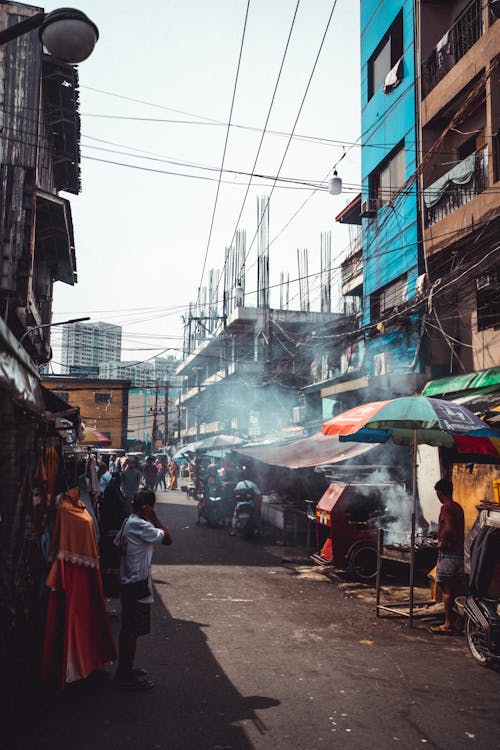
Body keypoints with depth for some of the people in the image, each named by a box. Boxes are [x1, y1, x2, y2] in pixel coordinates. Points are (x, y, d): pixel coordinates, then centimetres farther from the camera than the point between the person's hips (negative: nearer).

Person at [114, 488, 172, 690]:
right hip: (138, 584, -9)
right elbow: (167, 539, -21)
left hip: (127, 582, 9)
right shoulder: (140, 525, -20)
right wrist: (154, 517, -16)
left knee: (127, 628, 18)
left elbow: (117, 544, 15)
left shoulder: (128, 522, 8)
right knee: (133, 631, 0)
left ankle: (124, 670, 29)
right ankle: (127, 677, 9)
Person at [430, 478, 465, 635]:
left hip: (448, 553, -8)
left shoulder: (446, 507, -13)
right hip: (459, 552, 9)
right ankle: (454, 623, 18)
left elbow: (449, 528, -26)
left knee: (447, 589, -3)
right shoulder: (458, 507, 13)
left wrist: (442, 542, -13)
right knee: (453, 589, 13)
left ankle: (447, 625, 1)